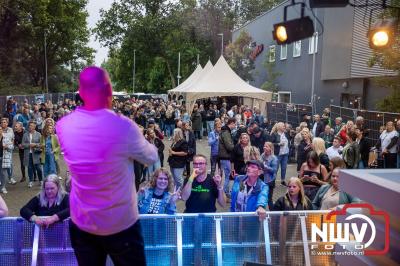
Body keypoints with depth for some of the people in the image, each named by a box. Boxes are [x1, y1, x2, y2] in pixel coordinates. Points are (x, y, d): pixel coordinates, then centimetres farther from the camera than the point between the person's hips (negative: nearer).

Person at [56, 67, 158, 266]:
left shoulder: (63, 126, -10)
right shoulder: (123, 126, -23)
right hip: (120, 224, -4)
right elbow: (152, 158, -6)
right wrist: (141, 139, 13)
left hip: (81, 223, 4)